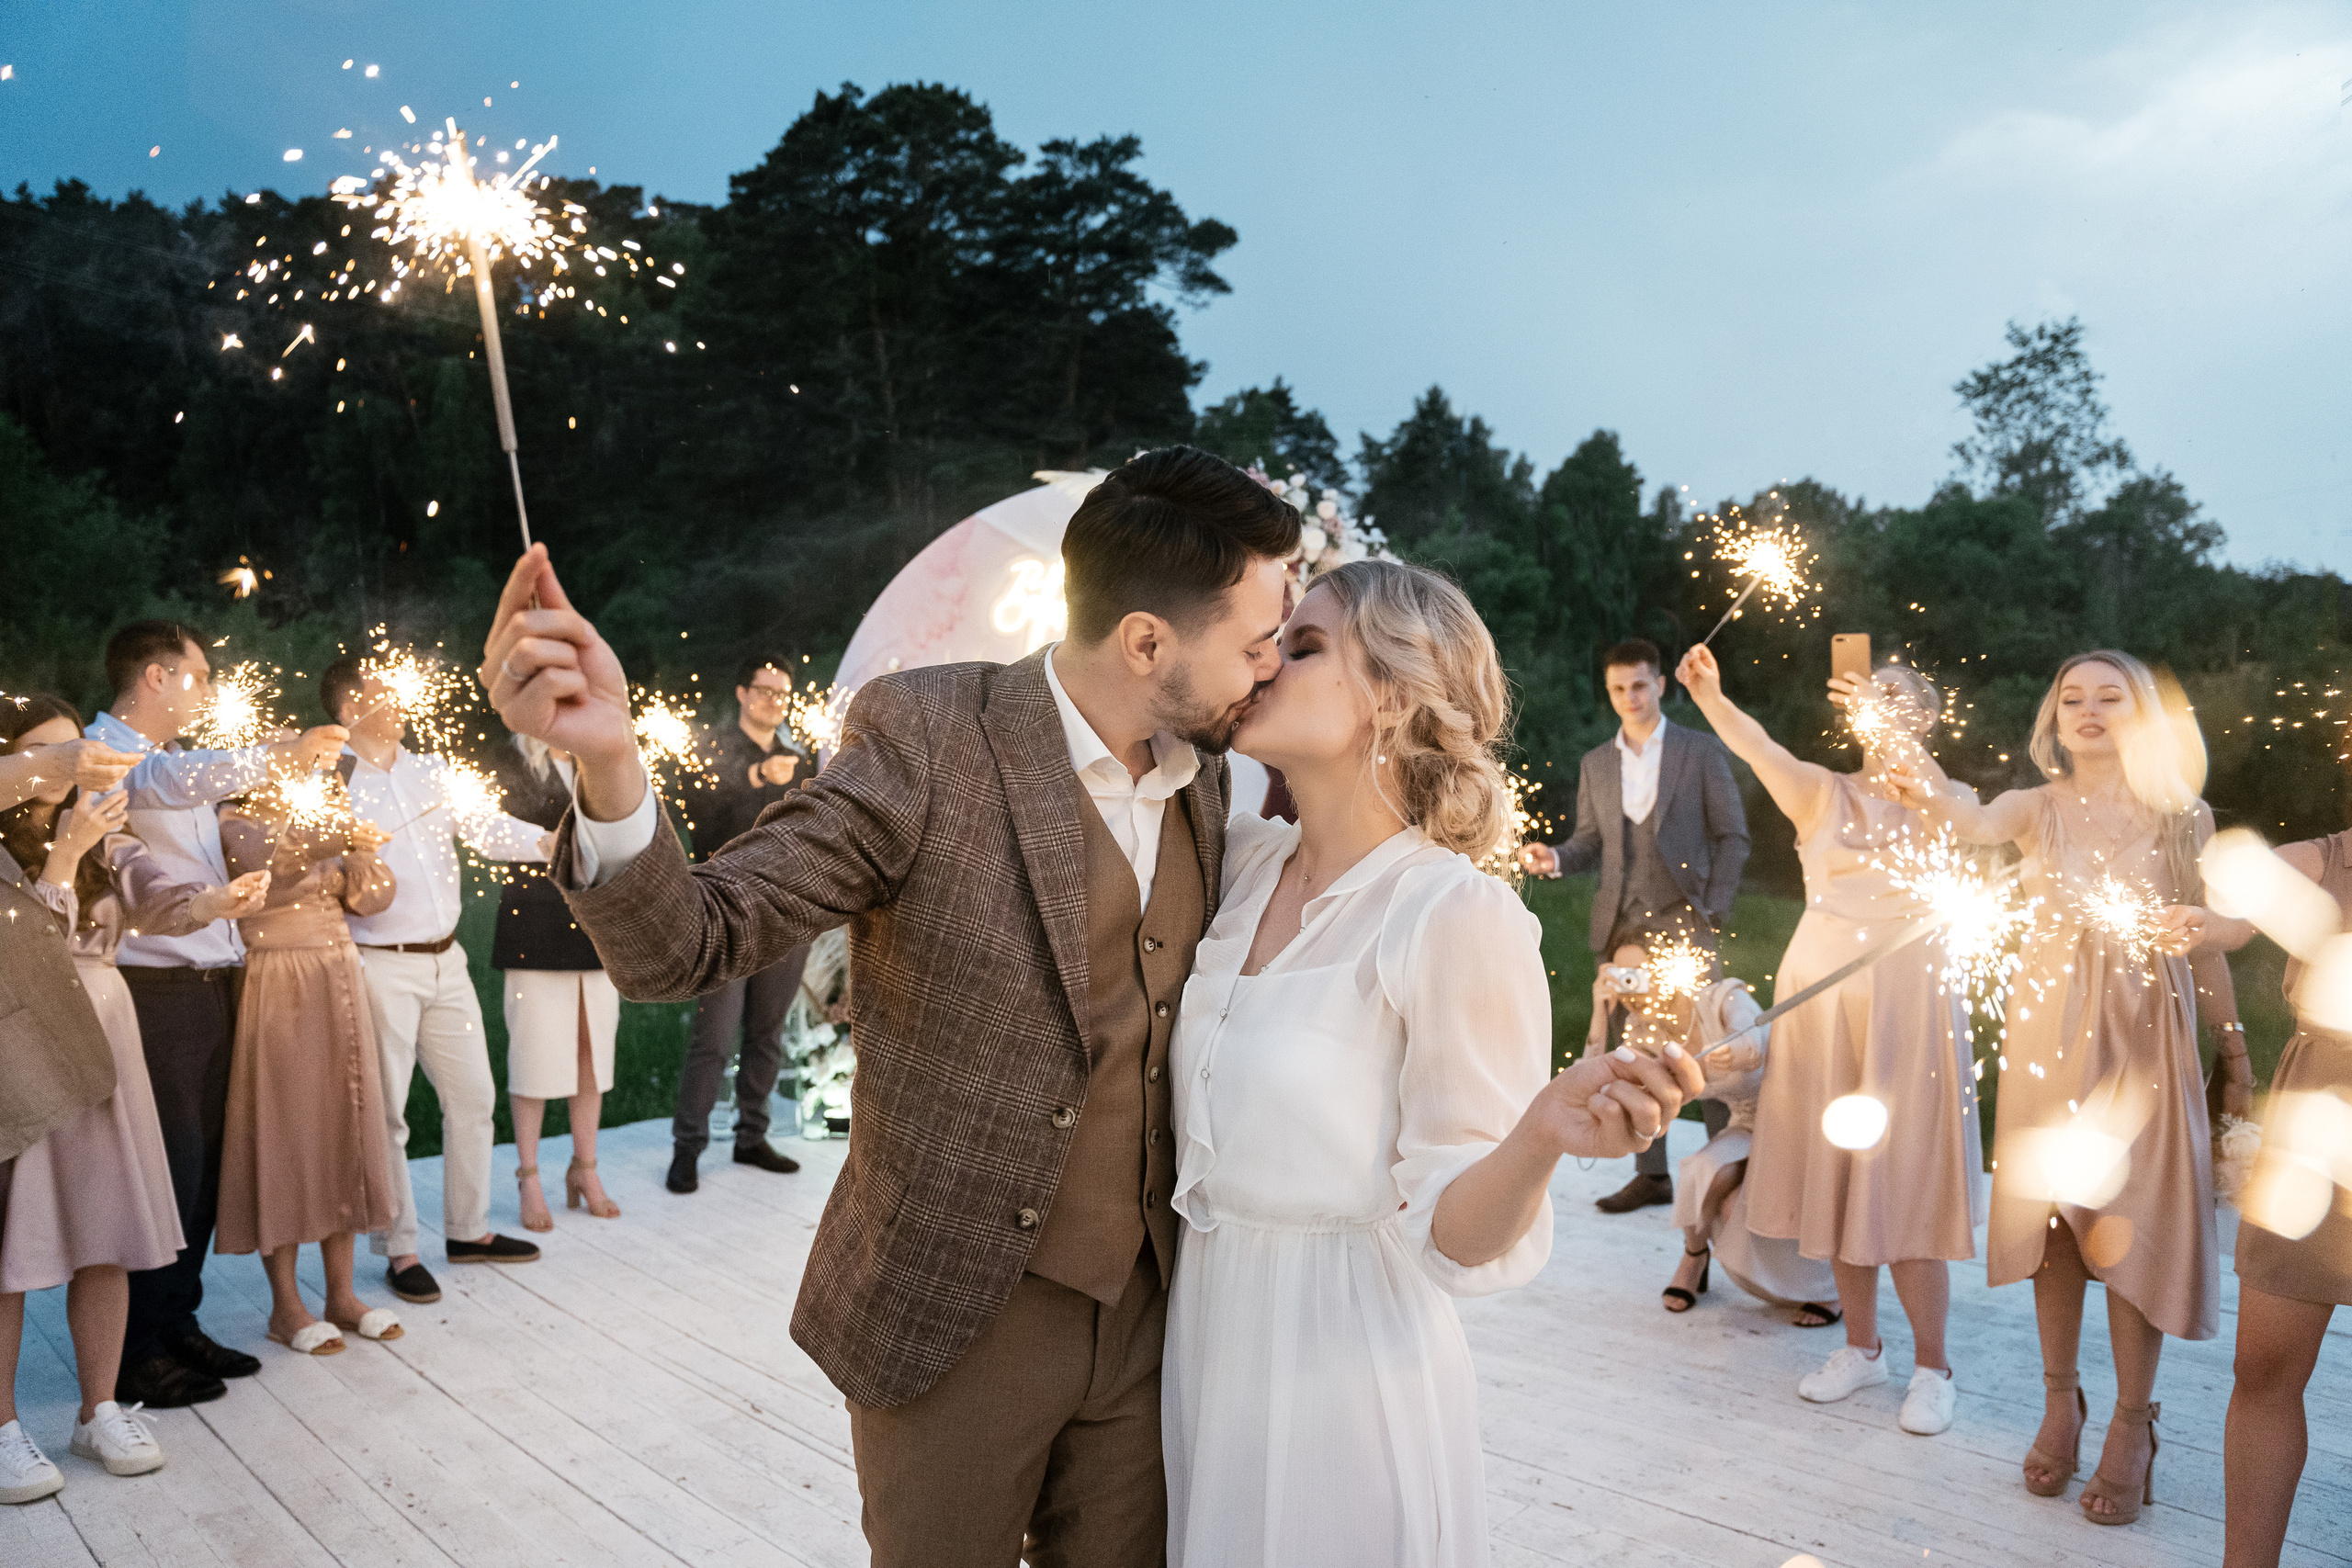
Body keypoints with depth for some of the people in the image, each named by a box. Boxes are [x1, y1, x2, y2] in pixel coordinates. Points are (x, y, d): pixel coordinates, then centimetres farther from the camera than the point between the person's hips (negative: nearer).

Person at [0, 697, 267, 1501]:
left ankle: (99, 1411, 18)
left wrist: (218, 900, -27)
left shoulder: (102, 837, 11)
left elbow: (160, 902, -5)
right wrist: (68, 850, -20)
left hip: (99, 1038, 4)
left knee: (107, 1236, 7)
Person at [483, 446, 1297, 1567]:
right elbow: (686, 945, -20)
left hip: (1144, 1312, 5)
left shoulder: (1208, 776, 0)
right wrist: (608, 762, -39)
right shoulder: (927, 737, -18)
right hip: (954, 1315, -5)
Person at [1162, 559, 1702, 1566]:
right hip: (1201, 1341, 6)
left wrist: (1543, 1135, -35)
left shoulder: (1457, 914, -20)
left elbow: (1451, 1235, -18)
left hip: (1346, 1361, -6)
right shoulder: (1241, 862, -1)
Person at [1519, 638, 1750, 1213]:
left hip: (1683, 919, -4)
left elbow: (1732, 836, 2)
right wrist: (1555, 857, -10)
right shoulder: (1595, 764, 13)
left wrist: (1714, 911, -7)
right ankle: (1651, 1175, 14)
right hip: (1622, 923, 4)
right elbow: (1590, 842, 13)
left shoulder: (1702, 751, 2)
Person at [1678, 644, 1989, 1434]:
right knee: (1837, 1170, 8)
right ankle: (1860, 1345, 23)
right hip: (1823, 991, 3)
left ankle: (1932, 1367, 12)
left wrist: (1891, 729, -34)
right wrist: (1708, 695, -29)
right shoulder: (1826, 794, 7)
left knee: (1904, 1174, -2)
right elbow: (1759, 748, -12)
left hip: (1908, 997, -2)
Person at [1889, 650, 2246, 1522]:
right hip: (2052, 1025, 1)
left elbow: (2206, 942, 8)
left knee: (2131, 1217, -1)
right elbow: (1976, 823, -23)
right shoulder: (2040, 807, 1)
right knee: (2053, 1212, 8)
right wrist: (1928, 795, -45)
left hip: (2146, 1030, -1)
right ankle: (2060, 1400, 25)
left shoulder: (2185, 817, 2)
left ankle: (2133, 1424, 16)